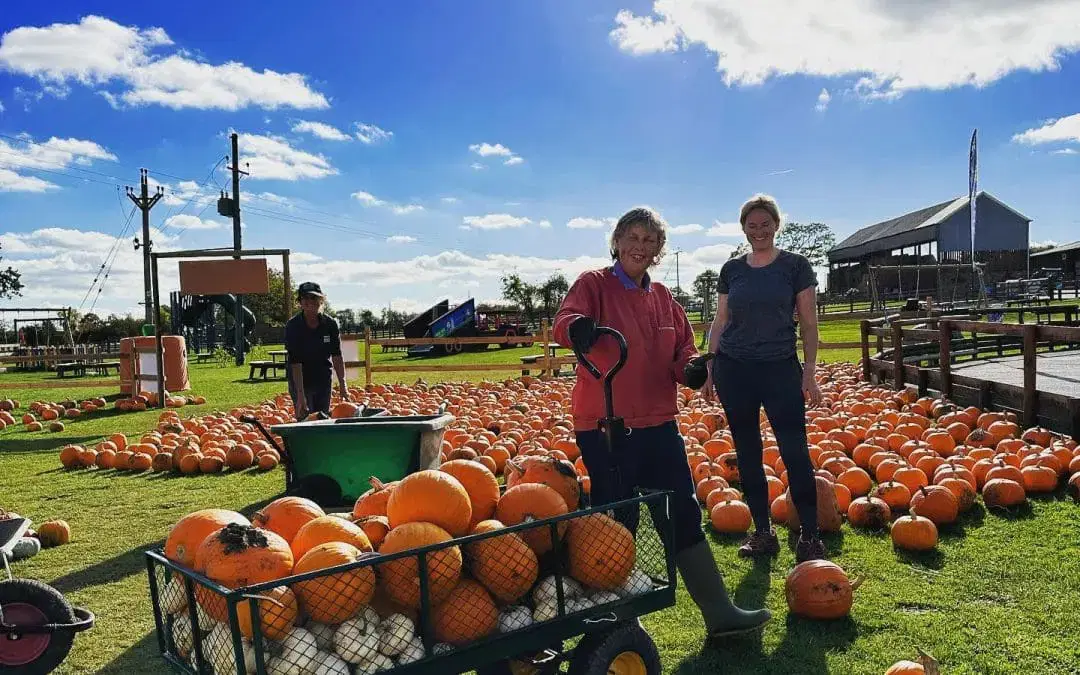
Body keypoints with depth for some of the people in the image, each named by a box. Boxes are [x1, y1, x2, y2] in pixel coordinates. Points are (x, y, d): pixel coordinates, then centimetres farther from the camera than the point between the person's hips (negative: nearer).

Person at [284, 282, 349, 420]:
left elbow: (337, 356, -7)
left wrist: (342, 385, -14)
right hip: (300, 381, -3)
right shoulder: (293, 326, -18)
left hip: (323, 380, 3)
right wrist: (300, 394, -29)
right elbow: (295, 362, -23)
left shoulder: (330, 324, -8)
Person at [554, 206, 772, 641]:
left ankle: (719, 613, 21)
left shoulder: (663, 298, 12)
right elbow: (564, 321, -24)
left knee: (684, 516, 10)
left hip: (658, 424, 6)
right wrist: (579, 328, -48)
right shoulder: (593, 284, -5)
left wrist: (693, 367, -11)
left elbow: (681, 353, 13)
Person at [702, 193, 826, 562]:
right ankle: (763, 533, 19)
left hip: (781, 369, -3)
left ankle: (810, 538, 6)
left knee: (796, 453, -6)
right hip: (734, 369, 3)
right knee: (747, 454, 8)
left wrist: (809, 374, -5)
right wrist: (708, 369, 7)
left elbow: (809, 324, 1)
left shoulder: (796, 266, 1)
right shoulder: (731, 269, 8)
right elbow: (720, 321, 11)